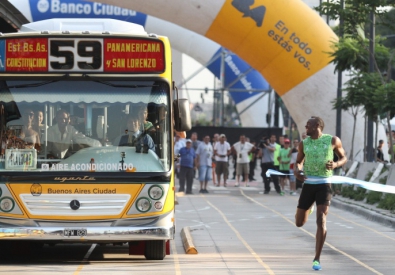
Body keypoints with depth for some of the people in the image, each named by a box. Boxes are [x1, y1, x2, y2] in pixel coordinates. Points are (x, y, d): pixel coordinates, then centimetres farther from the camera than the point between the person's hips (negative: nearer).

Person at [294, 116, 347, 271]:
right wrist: (297, 171, -7)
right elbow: (299, 161, 17)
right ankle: (310, 207, 45)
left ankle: (317, 259, -8)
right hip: (308, 185, 3)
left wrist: (335, 164, -14)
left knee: (321, 221, -17)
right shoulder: (303, 143, 3)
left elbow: (344, 158, 10)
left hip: (324, 185, -3)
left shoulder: (333, 140, -3)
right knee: (299, 223, 8)